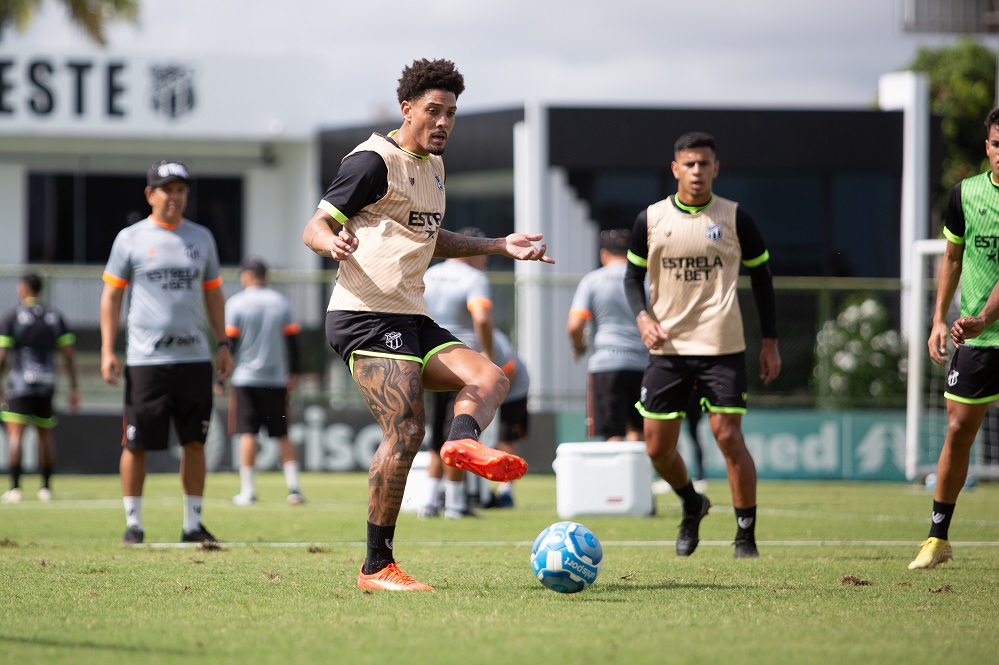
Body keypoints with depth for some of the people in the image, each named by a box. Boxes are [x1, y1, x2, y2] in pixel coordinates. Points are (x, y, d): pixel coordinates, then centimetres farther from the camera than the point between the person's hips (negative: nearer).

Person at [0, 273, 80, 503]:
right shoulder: (54, 316, 10)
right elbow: (68, 355, 7)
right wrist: (74, 387, 11)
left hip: (20, 383, -5)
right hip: (47, 384, 5)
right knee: (45, 435, 15)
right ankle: (46, 487, 16)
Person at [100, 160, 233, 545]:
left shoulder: (201, 238, 12)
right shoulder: (130, 239, 2)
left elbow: (213, 294, 19)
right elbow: (111, 296, 4)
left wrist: (222, 344, 12)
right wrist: (107, 350, -4)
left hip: (194, 358, 3)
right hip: (146, 359, -3)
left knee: (195, 442, 3)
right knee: (136, 444, -2)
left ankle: (193, 523, 10)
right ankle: (133, 522, 9)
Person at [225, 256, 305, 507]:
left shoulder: (236, 303, -4)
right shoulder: (282, 302, 5)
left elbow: (228, 342, -6)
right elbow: (292, 341, 5)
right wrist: (292, 374, 13)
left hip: (245, 376, -3)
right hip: (276, 379, 3)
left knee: (247, 434, -1)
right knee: (283, 435, 8)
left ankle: (247, 490, -6)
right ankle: (294, 486, 0)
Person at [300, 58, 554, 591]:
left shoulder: (432, 166, 19)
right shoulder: (375, 161, -8)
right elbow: (314, 228, -9)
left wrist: (501, 246, 28)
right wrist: (333, 242, -33)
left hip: (409, 318, 9)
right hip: (366, 314, -9)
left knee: (489, 378, -2)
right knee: (406, 430, -18)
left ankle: (463, 441, -34)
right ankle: (376, 567, -15)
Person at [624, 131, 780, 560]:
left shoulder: (735, 218, 1)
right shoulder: (650, 220, 4)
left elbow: (761, 276, 9)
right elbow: (633, 276, 13)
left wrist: (770, 342, 5)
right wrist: (643, 317, -7)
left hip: (722, 347, -2)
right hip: (667, 347, 2)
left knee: (728, 436, -11)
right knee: (657, 447, 2)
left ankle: (746, 536, -1)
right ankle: (692, 505, 32)